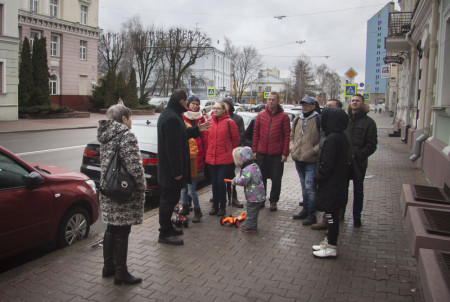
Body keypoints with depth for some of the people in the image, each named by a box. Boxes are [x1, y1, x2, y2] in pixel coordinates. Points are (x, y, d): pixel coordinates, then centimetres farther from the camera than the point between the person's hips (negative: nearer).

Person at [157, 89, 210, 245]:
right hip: (171, 168, -11)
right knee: (169, 199, -1)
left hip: (166, 168, 11)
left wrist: (197, 129, 19)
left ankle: (167, 228, 33)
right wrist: (177, 171, -23)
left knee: (167, 198, 19)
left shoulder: (168, 114, 12)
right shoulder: (172, 118, -23)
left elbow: (180, 135, 23)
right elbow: (173, 147, -25)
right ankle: (165, 234, 10)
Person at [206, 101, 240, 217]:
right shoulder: (210, 121, 6)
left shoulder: (229, 122, -7)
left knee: (220, 181, -6)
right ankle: (215, 205, 26)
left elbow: (235, 139, 0)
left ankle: (222, 206, 12)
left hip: (225, 158, -5)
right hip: (211, 157, 5)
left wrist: (229, 151, 6)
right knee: (214, 182, 12)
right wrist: (210, 150, 14)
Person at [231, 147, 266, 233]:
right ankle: (250, 225, 32)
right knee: (251, 211, 20)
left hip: (253, 196, -10)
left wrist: (235, 180, -8)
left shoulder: (248, 169, -23)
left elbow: (243, 181, -30)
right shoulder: (254, 166, 10)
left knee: (251, 211, 2)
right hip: (257, 195, 10)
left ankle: (250, 227, 13)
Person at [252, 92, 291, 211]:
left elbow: (287, 136, -4)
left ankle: (273, 201, 22)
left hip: (277, 154, -2)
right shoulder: (261, 115, 6)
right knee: (261, 178, 12)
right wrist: (254, 150, 2)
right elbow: (256, 133, 7)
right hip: (261, 153, 3)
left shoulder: (283, 116, -2)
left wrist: (285, 153, -9)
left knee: (276, 179, 6)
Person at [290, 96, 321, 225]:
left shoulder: (318, 120, -8)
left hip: (311, 161, -6)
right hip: (299, 160, 6)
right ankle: (305, 210, 28)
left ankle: (312, 214, 4)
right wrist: (292, 149, 3)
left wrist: (312, 151, -17)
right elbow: (292, 136, 19)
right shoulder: (297, 120, 11)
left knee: (309, 187, -8)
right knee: (304, 186, 16)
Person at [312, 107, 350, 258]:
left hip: (331, 184, -10)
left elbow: (327, 164, -23)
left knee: (331, 214, 0)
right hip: (337, 183, 10)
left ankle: (331, 248, 11)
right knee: (332, 214, 18)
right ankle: (329, 242, 32)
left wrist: (317, 177, -9)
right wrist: (319, 176, 17)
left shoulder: (332, 138, -21)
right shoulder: (341, 137, 9)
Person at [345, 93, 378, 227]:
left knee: (358, 191, 11)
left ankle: (357, 217, 24)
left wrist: (357, 155, -18)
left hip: (359, 163, -2)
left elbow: (371, 145, -6)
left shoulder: (368, 122, -2)